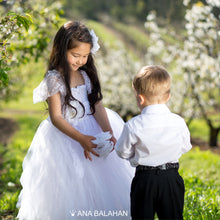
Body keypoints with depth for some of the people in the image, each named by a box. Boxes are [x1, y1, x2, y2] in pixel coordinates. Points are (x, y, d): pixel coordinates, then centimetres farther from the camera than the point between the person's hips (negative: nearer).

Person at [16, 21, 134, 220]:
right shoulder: (54, 78, -14)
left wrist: (108, 132, -17)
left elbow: (97, 106, 1)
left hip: (92, 129, 6)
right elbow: (56, 118, -17)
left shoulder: (86, 74, 4)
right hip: (66, 134, -6)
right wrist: (81, 139, -26)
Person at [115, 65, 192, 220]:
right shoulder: (179, 122, -9)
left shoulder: (133, 126, -17)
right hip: (172, 178, 2)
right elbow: (185, 148, 6)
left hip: (144, 179, -2)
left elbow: (123, 152, -4)